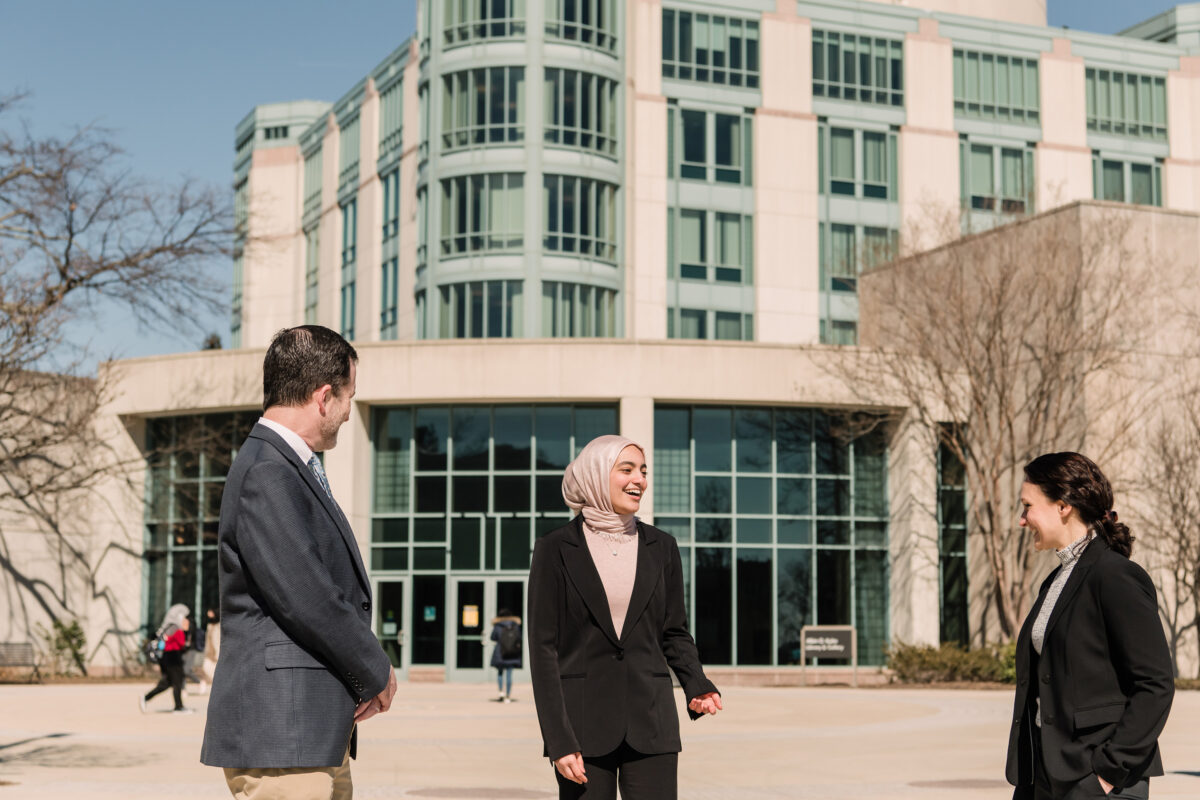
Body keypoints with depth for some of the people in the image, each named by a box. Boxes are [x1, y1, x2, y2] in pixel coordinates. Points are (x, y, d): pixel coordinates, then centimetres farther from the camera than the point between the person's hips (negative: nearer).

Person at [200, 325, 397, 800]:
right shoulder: (266, 474, -16)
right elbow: (306, 598, -21)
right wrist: (376, 673, -7)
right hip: (280, 731, -10)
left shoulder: (293, 468, 17)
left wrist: (366, 676, 5)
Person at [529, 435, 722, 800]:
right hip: (583, 724, -2)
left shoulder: (661, 547, 8)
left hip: (649, 724, 3)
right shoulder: (556, 549, -2)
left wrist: (696, 684, -4)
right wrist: (559, 740, -10)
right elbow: (543, 647, -4)